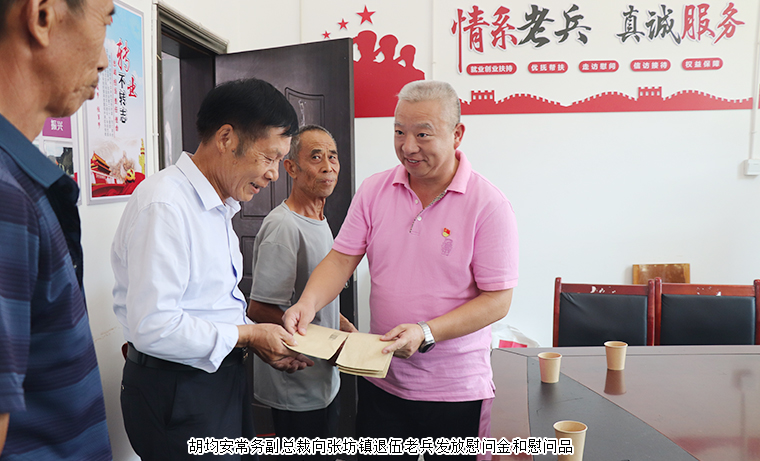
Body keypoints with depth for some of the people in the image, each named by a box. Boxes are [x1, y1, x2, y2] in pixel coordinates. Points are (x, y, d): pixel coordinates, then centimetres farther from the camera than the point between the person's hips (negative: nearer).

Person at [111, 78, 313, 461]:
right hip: (177, 396, -9)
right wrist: (248, 335, -17)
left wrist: (259, 340, 1)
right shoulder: (164, 205, -22)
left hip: (222, 379, 9)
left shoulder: (219, 206, 11)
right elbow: (154, 327, -28)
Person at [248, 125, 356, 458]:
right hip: (298, 388, -9)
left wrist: (341, 323, 5)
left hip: (324, 379, 10)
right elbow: (259, 309, -25)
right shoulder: (284, 227, -22)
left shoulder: (318, 220, 10)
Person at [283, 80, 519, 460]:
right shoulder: (374, 190, 1)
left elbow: (498, 300, -14)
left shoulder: (488, 204, -13)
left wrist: (426, 333, -25)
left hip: (457, 391, -3)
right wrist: (308, 303, -18)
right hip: (380, 383, 4)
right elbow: (342, 258, 1)